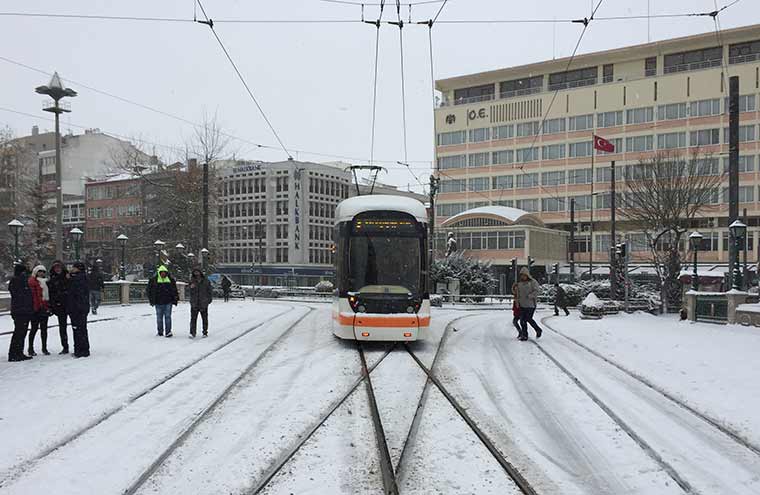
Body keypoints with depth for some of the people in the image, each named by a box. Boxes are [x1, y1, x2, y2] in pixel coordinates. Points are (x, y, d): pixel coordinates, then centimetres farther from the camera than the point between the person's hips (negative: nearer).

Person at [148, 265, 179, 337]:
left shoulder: (171, 280, 3)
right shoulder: (153, 279, -1)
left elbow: (174, 290, 11)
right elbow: (149, 290, 6)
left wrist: (175, 299, 5)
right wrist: (151, 300, 1)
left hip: (168, 302, 0)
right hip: (158, 302, 0)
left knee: (168, 316, -4)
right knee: (159, 317, 8)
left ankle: (168, 331, -4)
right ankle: (160, 332, 17)